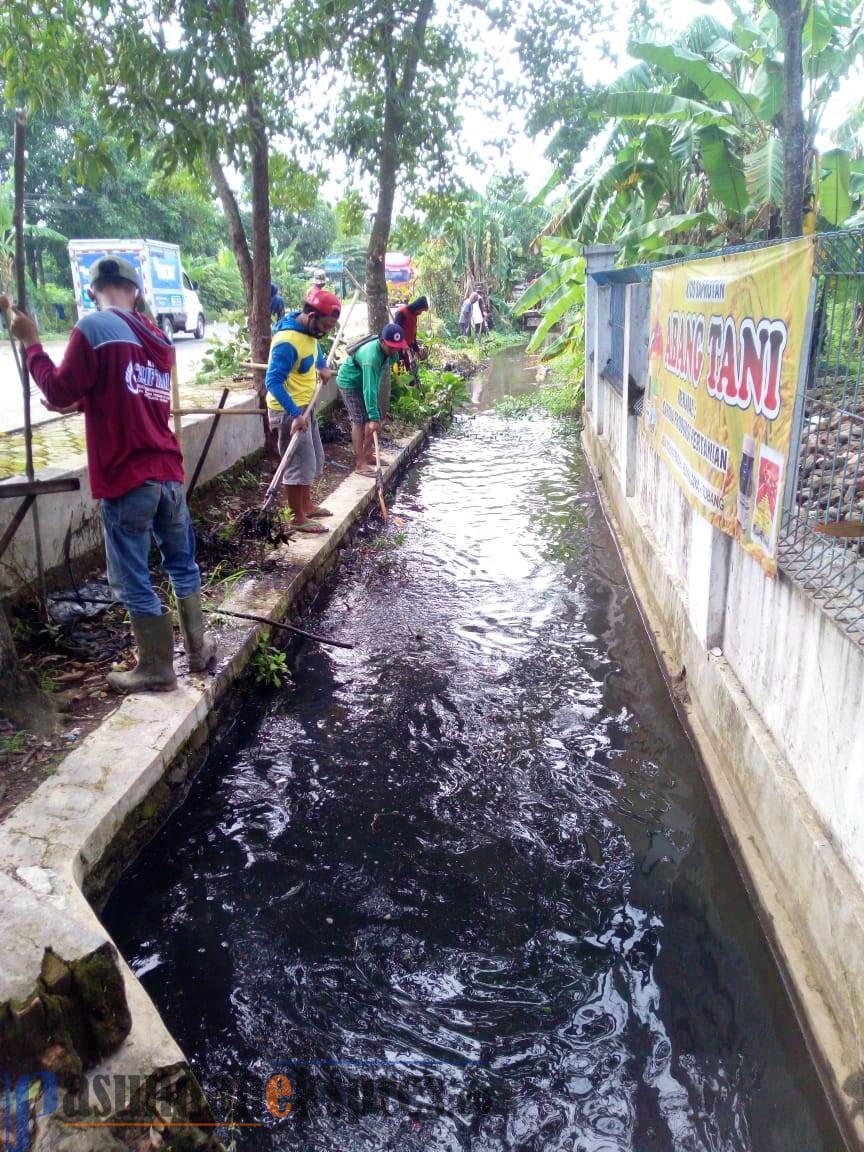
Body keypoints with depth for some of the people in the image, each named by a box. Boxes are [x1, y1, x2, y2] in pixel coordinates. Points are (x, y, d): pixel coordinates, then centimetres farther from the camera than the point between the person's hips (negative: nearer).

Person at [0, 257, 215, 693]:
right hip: (169, 473, 7)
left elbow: (60, 392, -7)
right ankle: (197, 648, 28)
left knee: (132, 580, 5)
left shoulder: (93, 327, -9)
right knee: (182, 563, 19)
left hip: (126, 480, -6)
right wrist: (85, 399, 25)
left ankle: (156, 669, 14)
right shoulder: (157, 339, 13)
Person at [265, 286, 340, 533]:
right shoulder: (287, 342, -27)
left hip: (305, 406, 10)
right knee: (299, 463, -5)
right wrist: (295, 414, -37)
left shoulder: (308, 330, 3)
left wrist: (323, 365, 15)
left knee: (314, 459, 18)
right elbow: (273, 382, -31)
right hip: (288, 411, -10)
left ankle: (306, 505, 33)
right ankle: (298, 518, 6)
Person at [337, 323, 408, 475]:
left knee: (375, 417, 6)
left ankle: (367, 454, 17)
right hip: (349, 383, -8)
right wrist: (373, 417, -43)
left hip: (364, 382, 8)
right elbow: (369, 388, -41)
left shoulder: (389, 350, -14)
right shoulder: (371, 356, -38)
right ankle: (360, 462, -12)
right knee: (359, 420, -13)